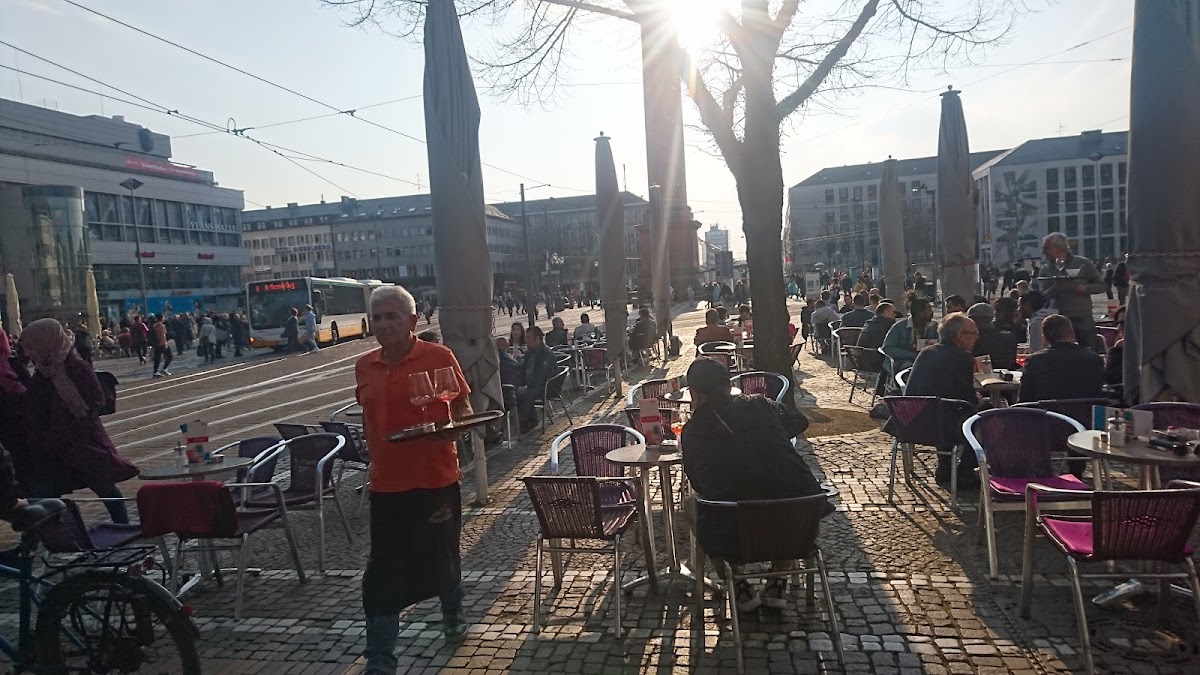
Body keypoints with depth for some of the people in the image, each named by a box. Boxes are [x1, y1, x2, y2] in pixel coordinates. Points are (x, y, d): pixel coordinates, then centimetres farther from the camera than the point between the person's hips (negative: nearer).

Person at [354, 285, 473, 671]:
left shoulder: (439, 357, -9)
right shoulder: (365, 367, 6)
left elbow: (464, 411, -6)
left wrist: (447, 430, -25)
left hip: (436, 480, -3)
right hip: (386, 485, 3)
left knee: (442, 558, 15)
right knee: (384, 573, 5)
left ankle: (453, 616, 44)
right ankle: (380, 660, 16)